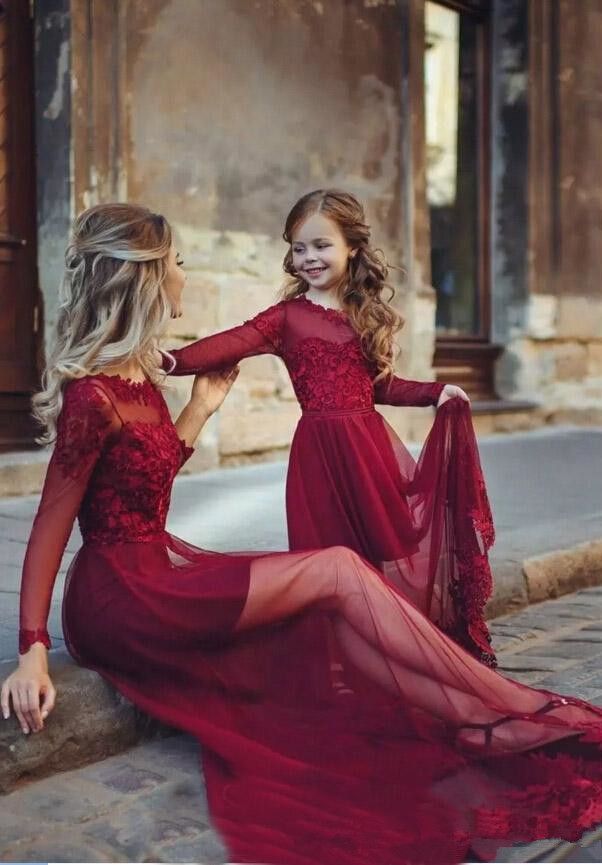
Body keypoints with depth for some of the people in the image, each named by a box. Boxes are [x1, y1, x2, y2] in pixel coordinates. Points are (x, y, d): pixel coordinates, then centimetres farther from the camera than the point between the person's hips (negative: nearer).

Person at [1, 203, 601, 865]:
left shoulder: (140, 376, 8)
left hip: (158, 572, 9)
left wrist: (201, 409, 26)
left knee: (336, 625, -5)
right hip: (122, 596, -9)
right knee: (338, 569, -11)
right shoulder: (92, 396, -18)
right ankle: (514, 705, -2)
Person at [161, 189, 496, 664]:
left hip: (372, 442, 3)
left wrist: (434, 392, 8)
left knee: (393, 543, 4)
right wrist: (173, 359, -31)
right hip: (321, 449, -3)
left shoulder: (366, 314, 12)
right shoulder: (288, 316, 0)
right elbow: (233, 343, -16)